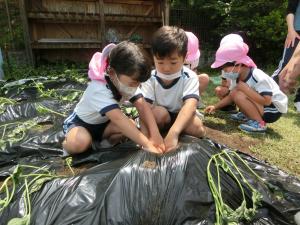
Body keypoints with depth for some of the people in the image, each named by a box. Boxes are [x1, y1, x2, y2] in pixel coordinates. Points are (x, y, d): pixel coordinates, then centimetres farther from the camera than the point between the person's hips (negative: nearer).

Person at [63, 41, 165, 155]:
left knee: (131, 126, -20)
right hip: (80, 123, -5)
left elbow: (143, 106, -23)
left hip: (103, 123, 6)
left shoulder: (128, 83, -16)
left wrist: (155, 133, -37)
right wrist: (147, 144, -51)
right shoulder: (99, 89, -37)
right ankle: (68, 142, -3)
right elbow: (118, 119, -48)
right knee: (80, 143, -37)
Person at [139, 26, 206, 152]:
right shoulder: (150, 79, -17)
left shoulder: (190, 77, -21)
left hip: (182, 117, 0)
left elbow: (190, 106, -38)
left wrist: (173, 133, -55)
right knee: (159, 112, -32)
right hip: (159, 117, 1)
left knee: (197, 129, -30)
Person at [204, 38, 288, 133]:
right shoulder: (240, 77, 0)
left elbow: (266, 101, -37)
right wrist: (215, 107, 0)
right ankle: (247, 116, 12)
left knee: (240, 96, -28)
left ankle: (259, 123, -18)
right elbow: (231, 96, 9)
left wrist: (245, 88, -31)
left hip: (274, 110, -9)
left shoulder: (258, 77, -28)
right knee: (234, 92, -2)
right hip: (262, 104, 9)